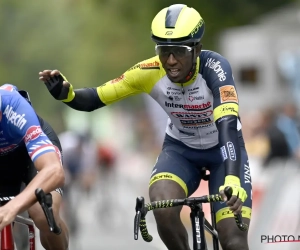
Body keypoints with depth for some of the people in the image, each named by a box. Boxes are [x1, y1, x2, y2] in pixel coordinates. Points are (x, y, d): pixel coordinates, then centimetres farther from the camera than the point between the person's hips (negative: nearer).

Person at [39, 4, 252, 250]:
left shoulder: (214, 66, -31)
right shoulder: (150, 72, -23)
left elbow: (228, 124, -44)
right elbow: (95, 98, -17)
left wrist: (233, 181, -59)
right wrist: (66, 94, -40)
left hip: (223, 149, -2)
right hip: (181, 148, 2)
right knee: (163, 210, -29)